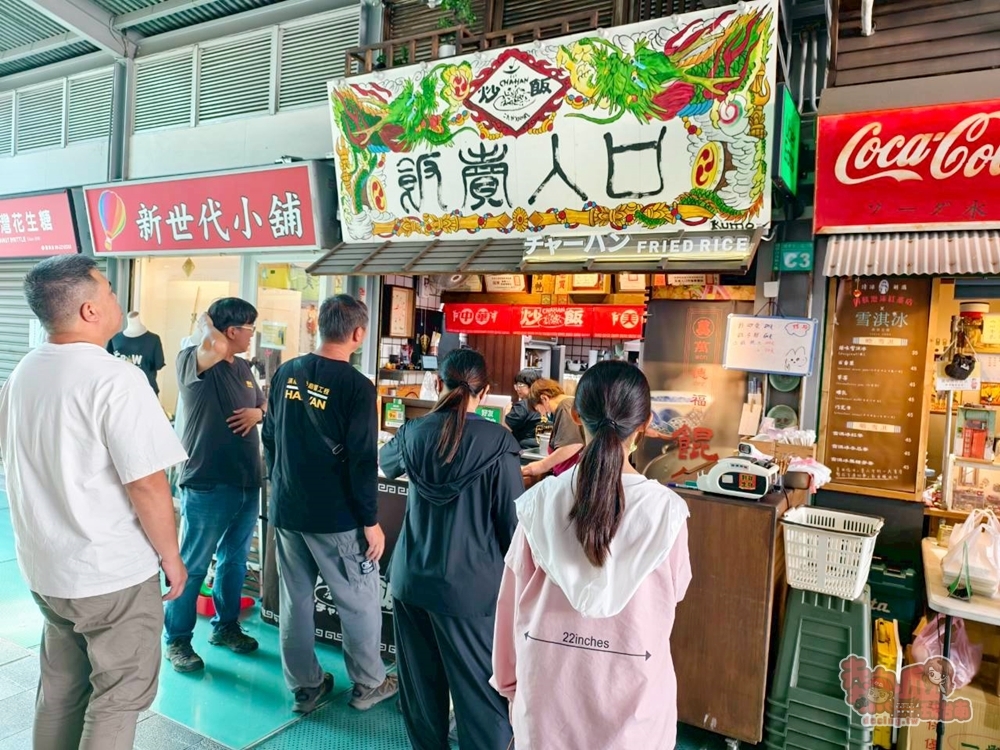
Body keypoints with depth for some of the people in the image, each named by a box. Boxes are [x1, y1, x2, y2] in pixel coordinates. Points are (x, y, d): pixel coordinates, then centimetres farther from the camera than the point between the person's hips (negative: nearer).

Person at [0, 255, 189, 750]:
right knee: (118, 696, 9)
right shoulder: (115, 378, -22)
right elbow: (146, 484, -24)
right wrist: (170, 557, -10)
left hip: (45, 568, 8)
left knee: (60, 689, 22)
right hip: (113, 574, -7)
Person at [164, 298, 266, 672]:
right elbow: (215, 347, -37)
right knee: (192, 566, 6)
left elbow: (264, 404, 21)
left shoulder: (244, 368, 9)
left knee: (234, 561, 20)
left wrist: (257, 413, -3)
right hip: (207, 485, -8)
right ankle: (177, 640, 23)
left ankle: (225, 626, 36)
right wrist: (204, 321, -16)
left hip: (247, 483, 8)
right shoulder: (192, 360, -14)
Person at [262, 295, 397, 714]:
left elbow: (270, 438, 10)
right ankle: (368, 685, 25)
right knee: (360, 601, 11)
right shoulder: (356, 386, -16)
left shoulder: (286, 374, 1)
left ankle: (305, 687, 28)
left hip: (286, 510, 6)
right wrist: (371, 521, -9)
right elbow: (362, 460, -18)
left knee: (294, 600, 15)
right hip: (335, 516, -5)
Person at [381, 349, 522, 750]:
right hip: (470, 584, -4)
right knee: (481, 689, 8)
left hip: (411, 577, 5)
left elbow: (385, 463, 21)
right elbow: (513, 521, -12)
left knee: (421, 680, 20)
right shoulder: (498, 442, -15)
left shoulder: (414, 433, -2)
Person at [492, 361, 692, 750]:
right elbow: (674, 591, 1)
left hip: (547, 678, 1)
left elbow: (513, 598, -4)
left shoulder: (540, 500, -13)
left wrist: (510, 681, 12)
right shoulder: (666, 509, -16)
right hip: (630, 685, 0)